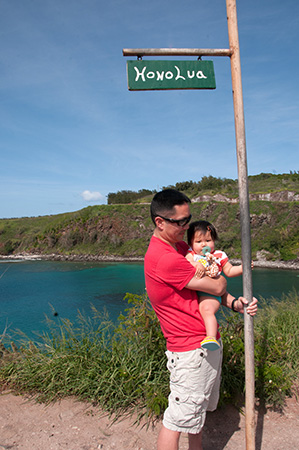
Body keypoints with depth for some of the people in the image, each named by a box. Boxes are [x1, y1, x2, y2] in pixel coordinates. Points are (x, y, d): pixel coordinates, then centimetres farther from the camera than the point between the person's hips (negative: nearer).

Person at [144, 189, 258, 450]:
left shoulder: (181, 246, 7)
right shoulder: (164, 259, -26)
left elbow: (211, 289, 13)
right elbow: (218, 286, -19)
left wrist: (235, 303, -4)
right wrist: (218, 270, 3)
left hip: (209, 343, 10)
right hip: (191, 351, -9)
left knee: (200, 408, 24)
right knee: (178, 420, 5)